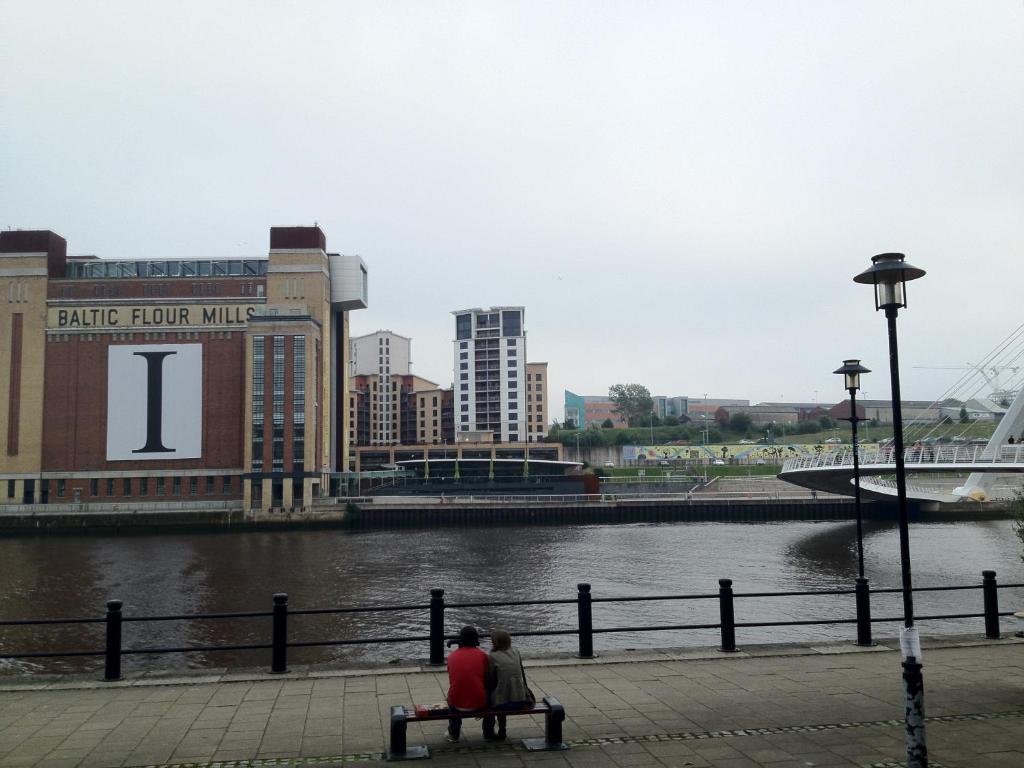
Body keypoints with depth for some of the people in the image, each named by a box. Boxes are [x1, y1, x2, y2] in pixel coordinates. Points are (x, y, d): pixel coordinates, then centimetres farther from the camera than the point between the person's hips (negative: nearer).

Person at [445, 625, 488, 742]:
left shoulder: (452, 656, 2)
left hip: (457, 704, 2)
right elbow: (487, 679, 4)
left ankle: (453, 734, 46)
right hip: (478, 703, -2)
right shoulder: (482, 655, -5)